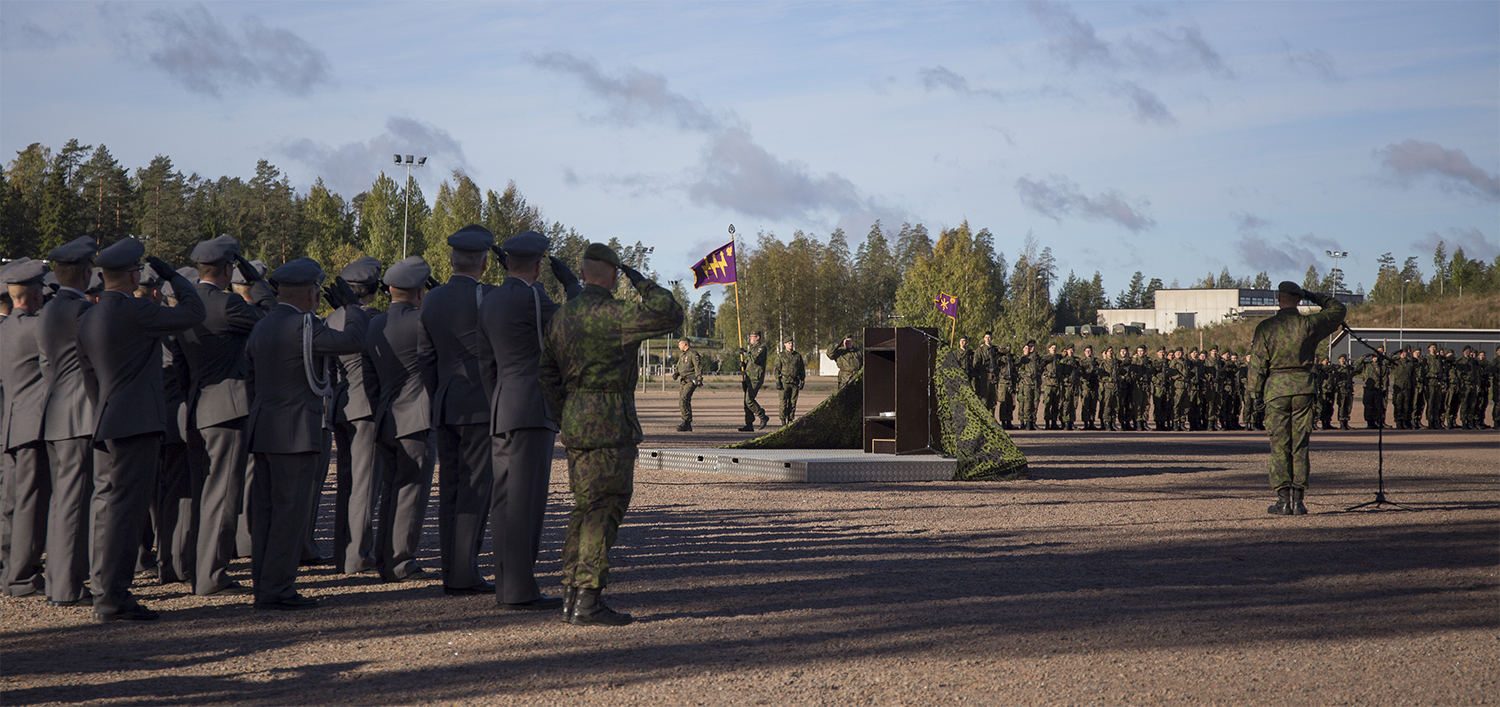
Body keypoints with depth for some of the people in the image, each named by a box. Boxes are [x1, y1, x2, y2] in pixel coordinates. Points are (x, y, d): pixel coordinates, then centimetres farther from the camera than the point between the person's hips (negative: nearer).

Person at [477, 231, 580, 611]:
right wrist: (568, 279, 7)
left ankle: (506, 586, 11)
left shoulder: (489, 302, 14)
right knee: (525, 503, -9)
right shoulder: (531, 297, -13)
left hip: (501, 414, 9)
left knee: (505, 503, 8)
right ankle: (520, 590, -10)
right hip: (533, 412, -9)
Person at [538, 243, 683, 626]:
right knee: (605, 510, -6)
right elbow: (670, 314, -20)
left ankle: (571, 597, 15)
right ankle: (588, 600, -8)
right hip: (609, 425, -8)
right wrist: (642, 283, -5)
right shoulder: (612, 314, -15)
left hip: (576, 425, 8)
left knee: (586, 509, 14)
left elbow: (547, 373, 14)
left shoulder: (562, 316, 10)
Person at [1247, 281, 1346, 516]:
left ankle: (1283, 499, -3)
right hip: (1303, 388, 2)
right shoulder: (1310, 324, 0)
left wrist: (1257, 392, 7)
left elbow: (1257, 363, -3)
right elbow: (1338, 309, 17)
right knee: (1300, 447, 6)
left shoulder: (1265, 328, -5)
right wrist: (1312, 296, 19)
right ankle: (1297, 500, 3)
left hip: (1276, 389, -2)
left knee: (1279, 446, 2)